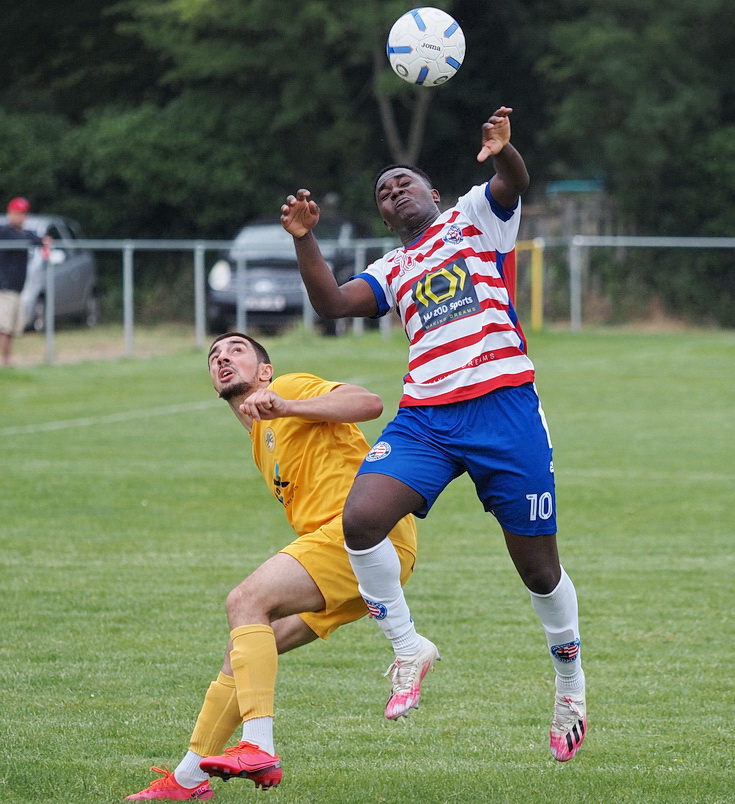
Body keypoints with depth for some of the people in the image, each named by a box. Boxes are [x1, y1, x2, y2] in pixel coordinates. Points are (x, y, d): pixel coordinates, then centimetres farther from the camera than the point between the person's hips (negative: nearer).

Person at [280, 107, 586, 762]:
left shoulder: (474, 216, 11)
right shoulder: (393, 271, 23)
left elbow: (513, 183, -11)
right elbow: (333, 303, 7)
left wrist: (503, 152, -35)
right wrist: (305, 239, -7)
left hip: (503, 406, -4)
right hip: (425, 415, 4)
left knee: (537, 564, 2)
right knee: (360, 518, -19)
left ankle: (570, 682, 24)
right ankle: (408, 647, -2)